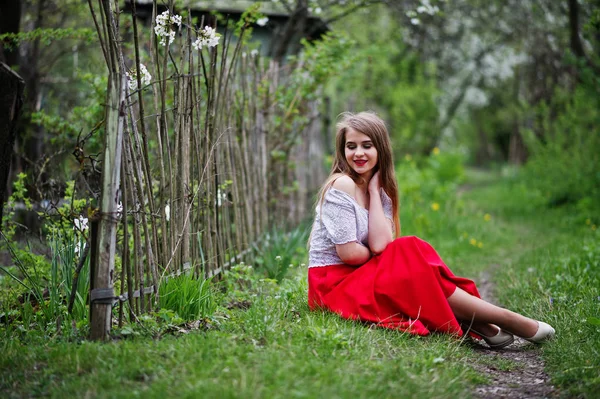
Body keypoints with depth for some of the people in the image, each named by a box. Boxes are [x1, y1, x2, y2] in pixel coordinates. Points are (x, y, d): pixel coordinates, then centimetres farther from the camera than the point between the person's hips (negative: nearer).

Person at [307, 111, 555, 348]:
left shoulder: (381, 191, 8)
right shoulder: (341, 185, -14)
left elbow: (379, 244, -12)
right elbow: (349, 253, -18)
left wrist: (374, 191, -9)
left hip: (361, 278, 7)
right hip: (334, 282, -7)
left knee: (416, 253, -16)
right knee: (412, 257, -20)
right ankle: (507, 320, -17)